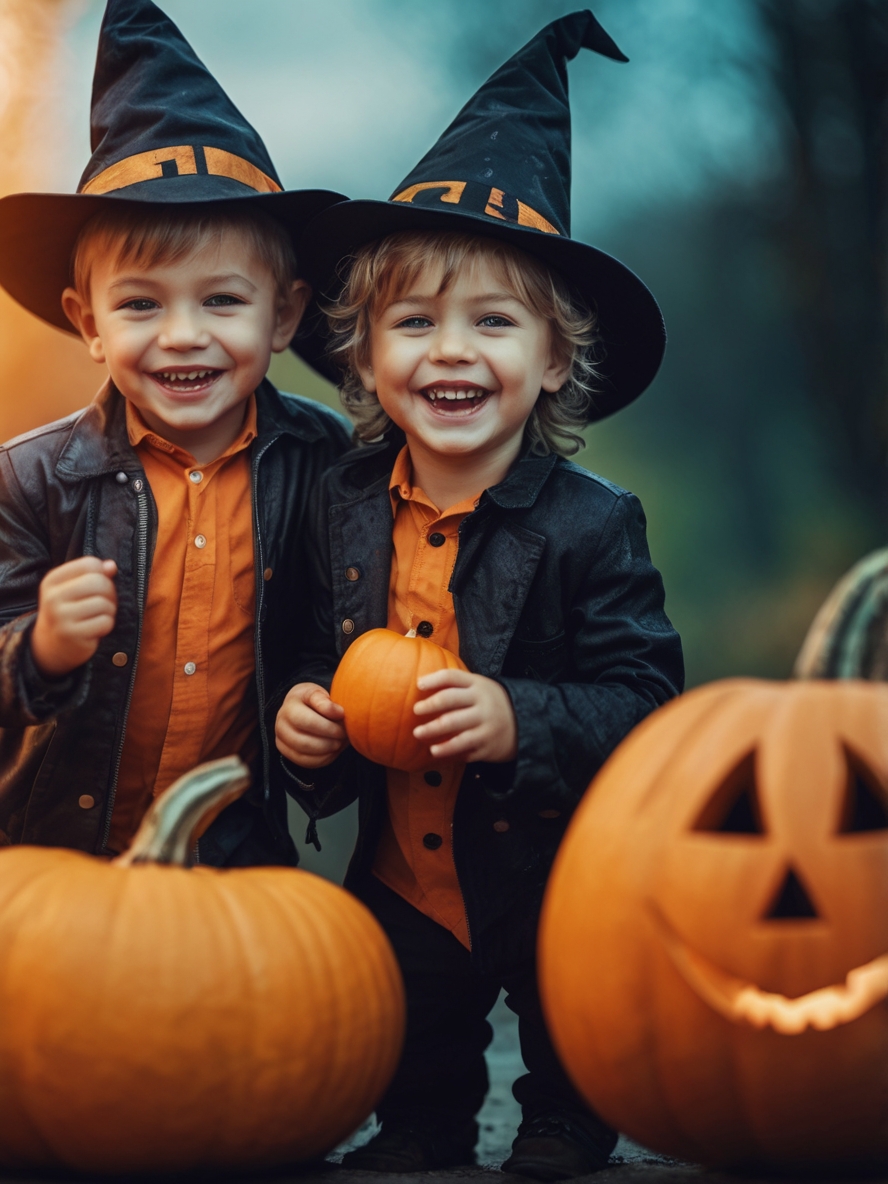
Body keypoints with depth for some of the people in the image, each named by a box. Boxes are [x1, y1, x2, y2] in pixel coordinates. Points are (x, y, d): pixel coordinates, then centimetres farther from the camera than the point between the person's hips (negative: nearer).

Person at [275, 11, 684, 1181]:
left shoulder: (591, 525, -20)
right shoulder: (345, 506, -6)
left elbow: (647, 700, -21)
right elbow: (321, 654, 7)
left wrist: (524, 722, -34)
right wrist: (303, 715, -13)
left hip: (557, 894, -3)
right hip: (402, 884, 4)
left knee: (574, 1074, 20)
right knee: (411, 1074, 25)